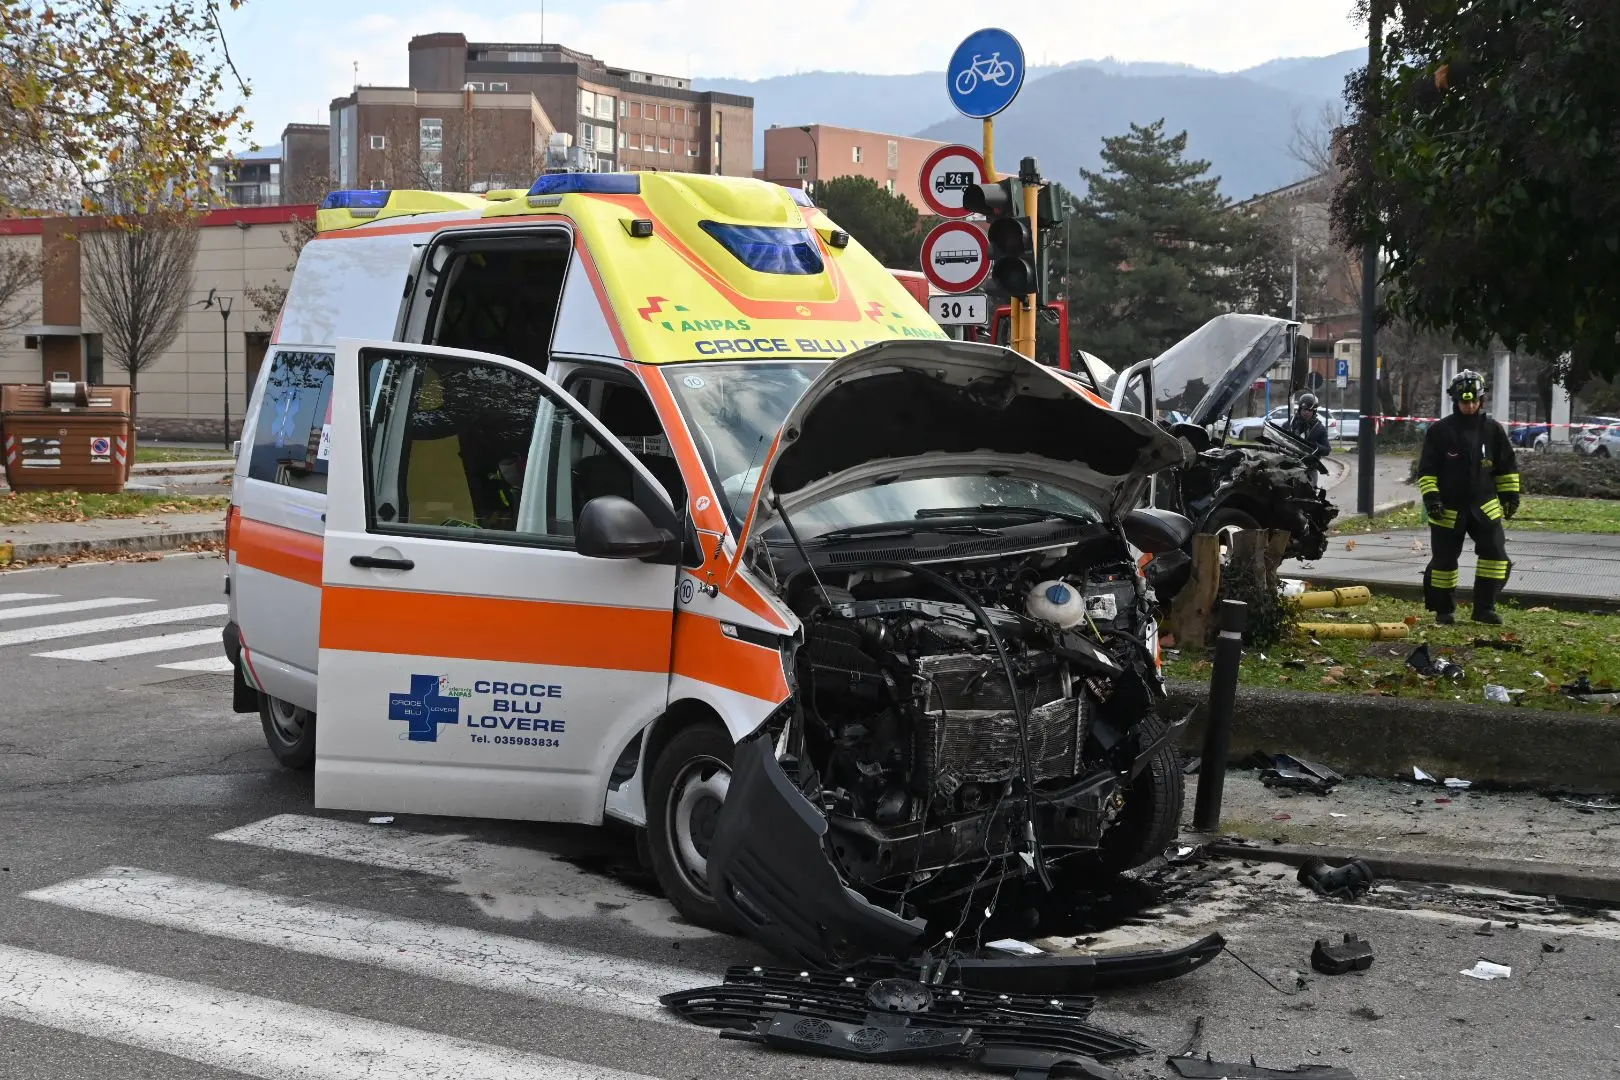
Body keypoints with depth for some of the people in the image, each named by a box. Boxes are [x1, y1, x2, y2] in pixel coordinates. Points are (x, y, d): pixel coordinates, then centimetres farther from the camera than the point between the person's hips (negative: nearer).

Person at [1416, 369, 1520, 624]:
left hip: (1484, 505, 2)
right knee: (1444, 560, 4)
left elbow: (1507, 466, 12)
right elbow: (1426, 469, -4)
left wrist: (1510, 495, 7)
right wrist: (1431, 497, -12)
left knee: (1496, 554, -7)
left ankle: (1484, 608, 1)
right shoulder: (1439, 431, -5)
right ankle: (1444, 610, 17)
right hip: (1448, 508, -2)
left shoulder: (1493, 430, 3)